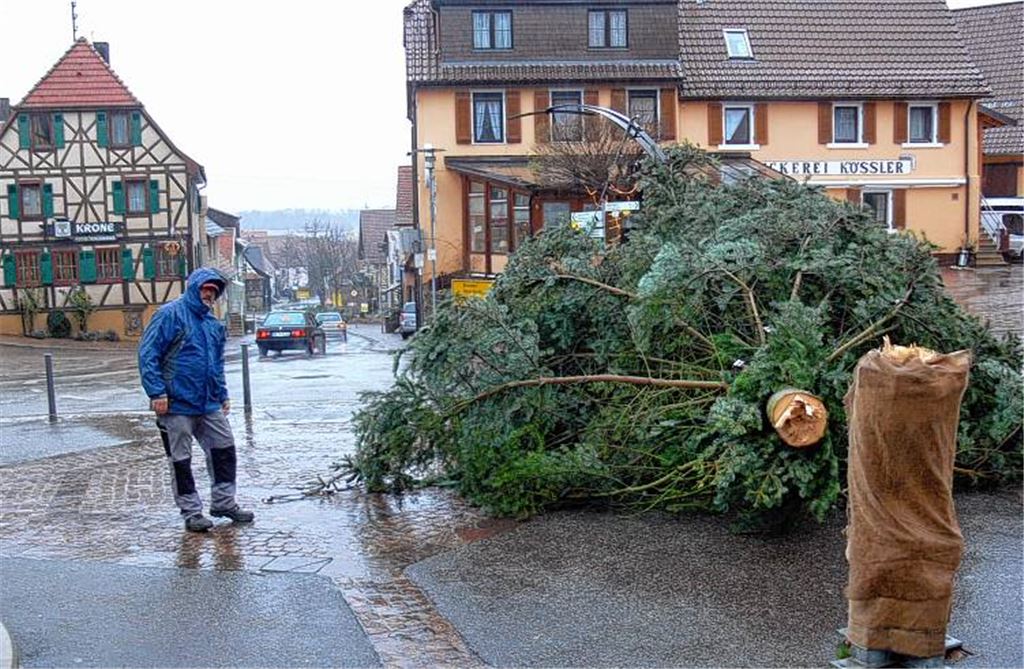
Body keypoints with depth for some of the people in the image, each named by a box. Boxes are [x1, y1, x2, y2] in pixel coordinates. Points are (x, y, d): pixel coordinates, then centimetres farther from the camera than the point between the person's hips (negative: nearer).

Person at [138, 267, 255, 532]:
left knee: (225, 448, 9)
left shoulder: (213, 323, 15)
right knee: (181, 459, 3)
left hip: (209, 404, 7)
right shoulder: (171, 314, -9)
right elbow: (147, 354, -14)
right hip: (176, 404, -7)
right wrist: (157, 392, -19)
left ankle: (223, 502, 22)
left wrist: (223, 395, 19)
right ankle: (191, 512, 12)